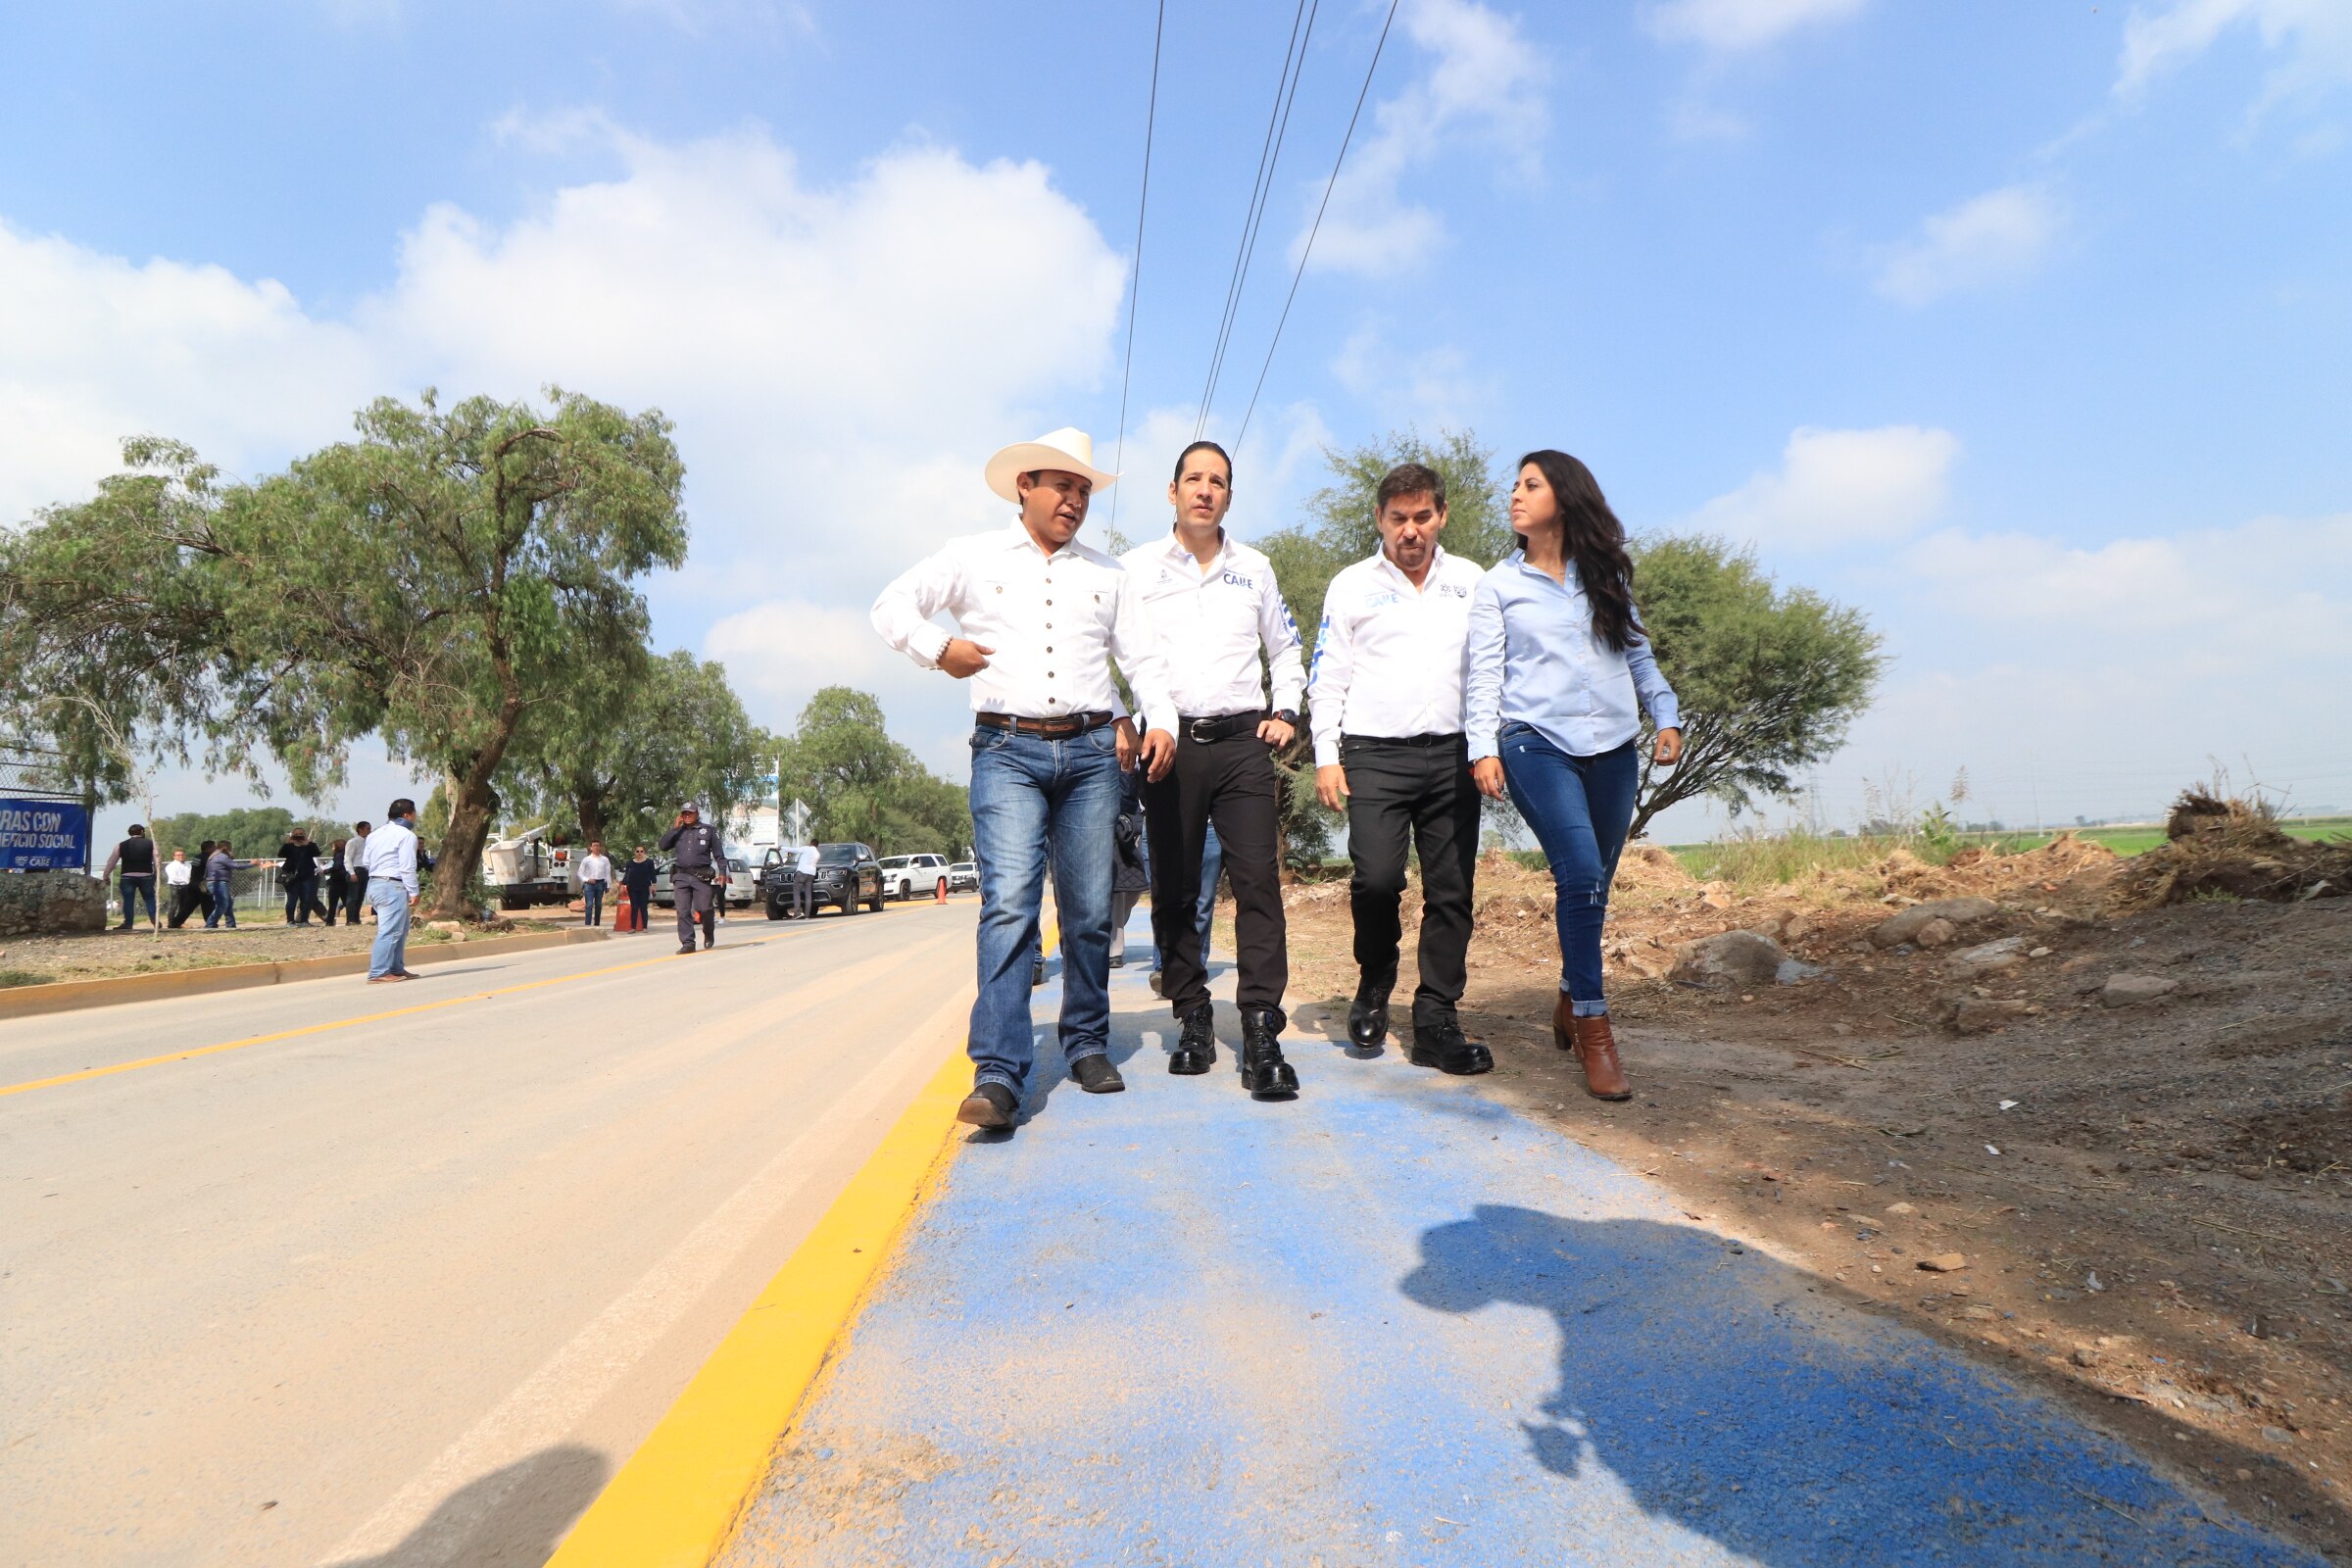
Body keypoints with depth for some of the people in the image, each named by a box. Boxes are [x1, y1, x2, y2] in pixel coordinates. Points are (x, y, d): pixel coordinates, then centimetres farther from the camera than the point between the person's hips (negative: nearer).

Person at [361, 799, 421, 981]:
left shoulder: (375, 834, 20)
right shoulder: (406, 835, -8)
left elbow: (367, 862, 21)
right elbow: (407, 867, -14)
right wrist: (413, 892, -11)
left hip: (374, 883, 10)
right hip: (393, 886, -10)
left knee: (400, 929, 16)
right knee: (390, 931, -11)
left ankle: (396, 968, 19)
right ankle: (378, 973, -15)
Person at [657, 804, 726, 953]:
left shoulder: (708, 830, 6)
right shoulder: (677, 831, 15)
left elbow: (719, 853, 5)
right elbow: (663, 845, 3)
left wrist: (722, 871, -5)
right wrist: (674, 828, -3)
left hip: (701, 876, -3)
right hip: (681, 876, 3)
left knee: (704, 909, -4)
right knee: (683, 911, -3)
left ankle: (709, 934, 24)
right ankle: (687, 943, 0)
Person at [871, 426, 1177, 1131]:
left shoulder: (1108, 574, 19)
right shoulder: (975, 557, 12)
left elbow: (1143, 657, 18)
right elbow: (893, 607, 11)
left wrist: (1161, 722, 3)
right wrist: (940, 648, -5)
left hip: (1092, 750, 3)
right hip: (1008, 750, -3)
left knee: (1090, 910, 4)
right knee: (1009, 904, -16)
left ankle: (1087, 1043, 21)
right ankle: (998, 1073, -17)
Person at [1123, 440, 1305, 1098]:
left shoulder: (1254, 568, 16)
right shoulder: (1136, 567, 9)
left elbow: (1285, 649, 25)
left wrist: (1285, 710, 10)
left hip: (1242, 741, 1)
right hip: (1170, 742, 0)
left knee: (1258, 879, -11)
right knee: (1174, 888, 3)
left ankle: (1261, 1035, -11)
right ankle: (1193, 1020, 16)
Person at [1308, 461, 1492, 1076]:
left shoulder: (1471, 582, 14)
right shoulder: (1352, 585, 9)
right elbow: (1328, 675, 6)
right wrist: (1326, 756, -3)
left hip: (1453, 754, 2)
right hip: (1375, 753, -2)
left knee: (1451, 891, 1)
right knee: (1376, 876, -16)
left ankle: (1436, 1025, 10)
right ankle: (1374, 983, 13)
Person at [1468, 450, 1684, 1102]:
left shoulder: (1607, 576, 16)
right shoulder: (1497, 586, 8)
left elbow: (1639, 655, 19)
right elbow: (1483, 674, 1)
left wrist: (1666, 717, 7)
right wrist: (1483, 748, -10)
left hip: (1612, 748, 3)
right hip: (1538, 745, -3)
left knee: (1591, 888, 8)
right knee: (1580, 876, -18)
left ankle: (1570, 1004, 28)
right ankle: (1593, 1027, -8)